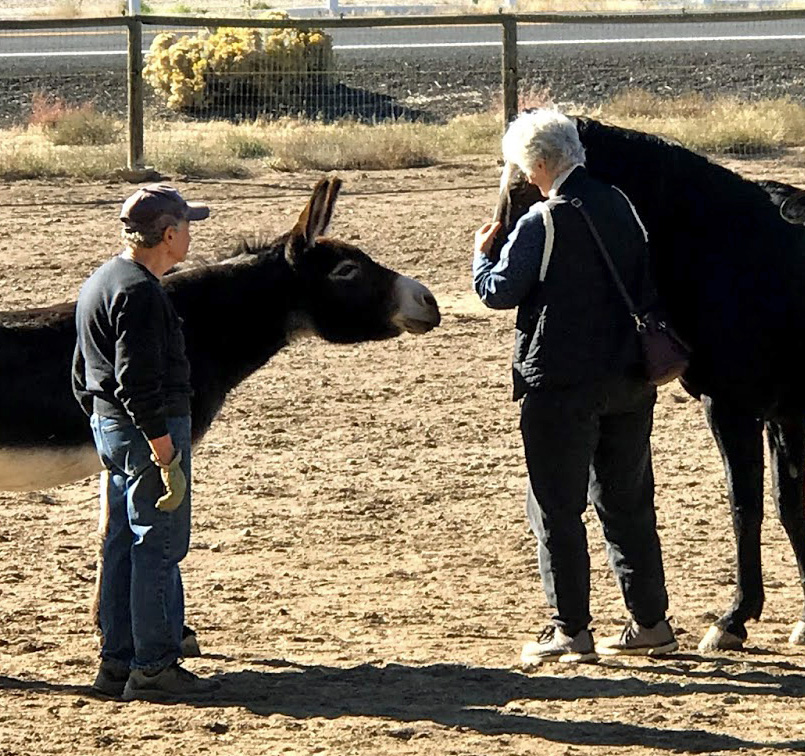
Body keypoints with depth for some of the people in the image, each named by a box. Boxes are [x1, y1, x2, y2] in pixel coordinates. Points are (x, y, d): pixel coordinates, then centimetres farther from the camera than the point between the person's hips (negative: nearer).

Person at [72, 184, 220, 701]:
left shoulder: (99, 283, 14)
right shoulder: (140, 292, -19)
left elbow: (83, 376, 20)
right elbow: (139, 384, -24)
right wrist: (167, 458, -23)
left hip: (109, 426, 10)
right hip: (150, 429, -10)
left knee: (123, 546, 14)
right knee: (159, 547, -4)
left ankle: (117, 662, 19)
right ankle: (154, 668, -1)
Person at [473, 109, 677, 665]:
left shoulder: (541, 223, -15)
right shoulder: (620, 207, 7)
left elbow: (499, 291, -10)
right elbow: (646, 283, 17)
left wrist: (482, 252, 7)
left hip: (561, 383, -7)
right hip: (628, 381, 7)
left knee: (556, 508, 1)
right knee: (629, 501, 15)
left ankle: (572, 629, 0)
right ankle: (650, 622, 19)